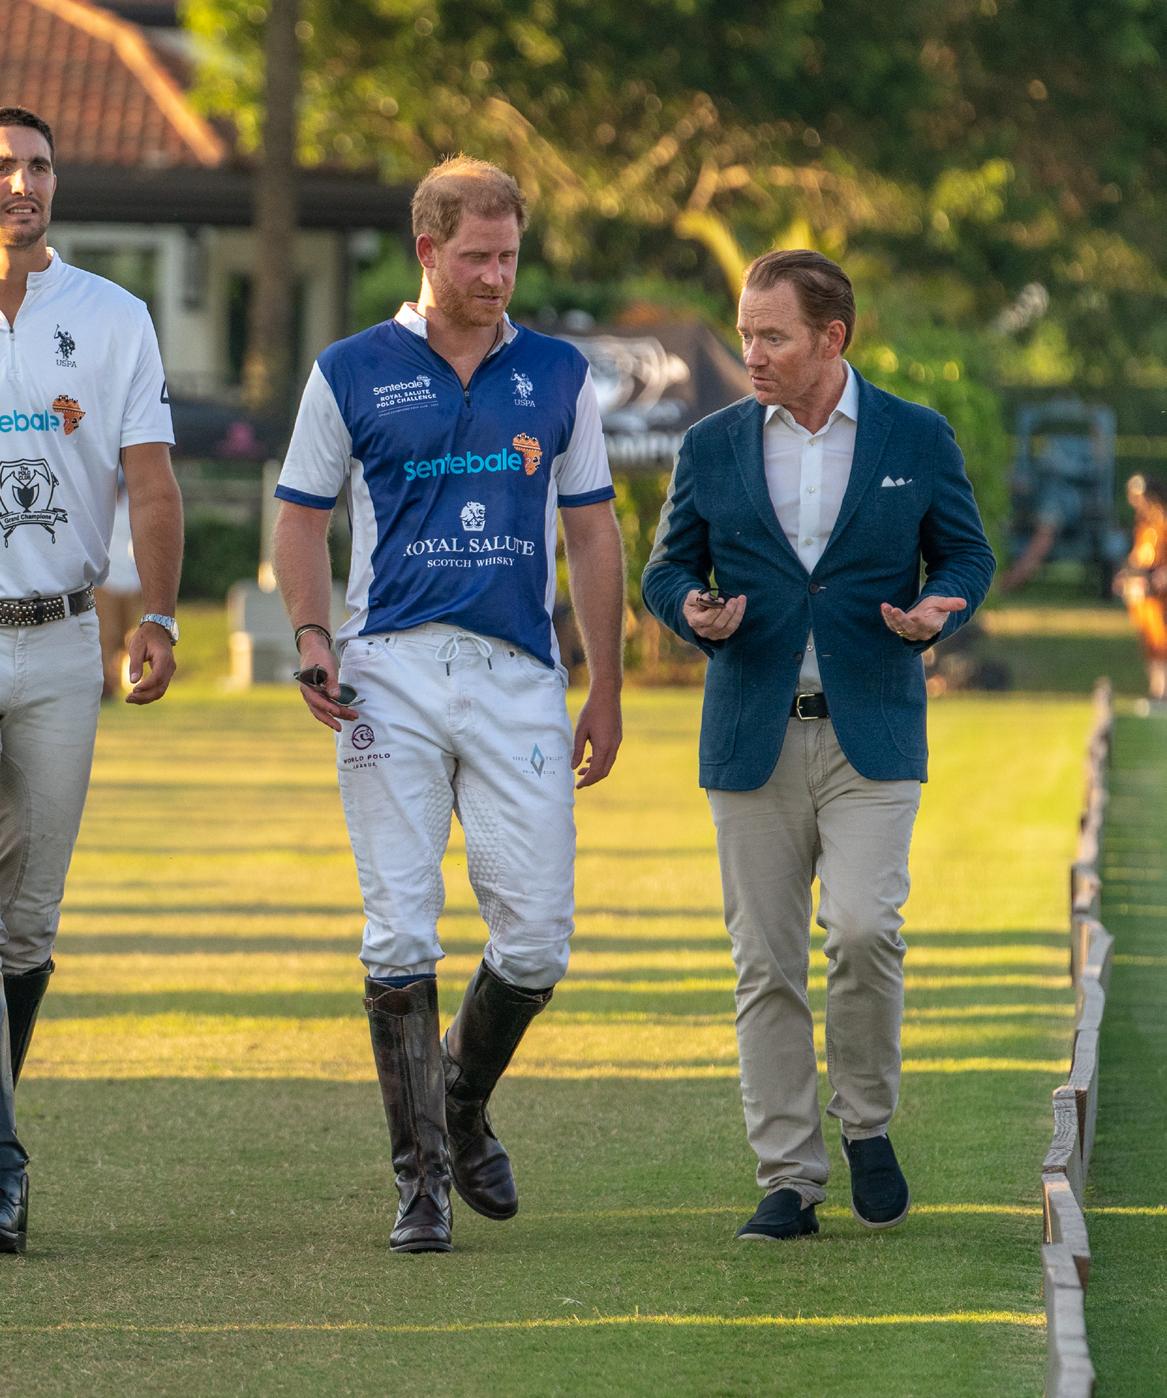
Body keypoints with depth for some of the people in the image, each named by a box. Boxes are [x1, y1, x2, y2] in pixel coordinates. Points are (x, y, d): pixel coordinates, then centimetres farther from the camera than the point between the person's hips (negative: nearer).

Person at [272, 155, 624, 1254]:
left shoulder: (558, 376, 11)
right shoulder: (352, 373, 6)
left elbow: (592, 535, 14)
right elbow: (301, 517, 9)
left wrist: (606, 692, 10)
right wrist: (311, 641, -7)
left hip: (520, 678, 2)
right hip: (392, 674, -1)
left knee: (536, 938, -3)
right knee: (400, 936, -5)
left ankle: (464, 1106, 25)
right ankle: (421, 1174, 2)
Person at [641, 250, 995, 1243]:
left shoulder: (917, 440, 4)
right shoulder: (712, 447, 7)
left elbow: (966, 553, 10)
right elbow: (666, 568, 12)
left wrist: (940, 608, -12)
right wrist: (694, 610, -11)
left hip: (872, 732, -2)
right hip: (753, 739, 2)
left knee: (863, 928, -18)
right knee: (766, 964, 1)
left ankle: (867, 1123, 6)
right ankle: (789, 1179, 8)